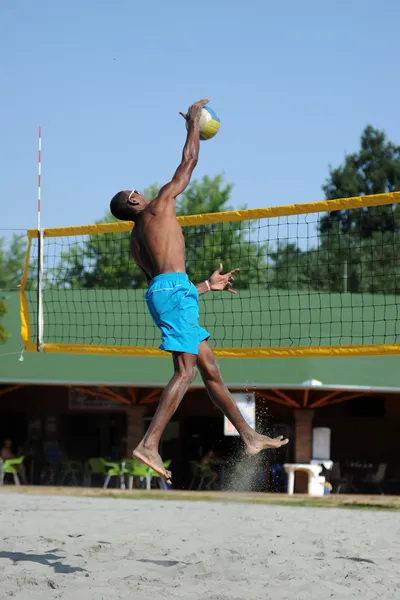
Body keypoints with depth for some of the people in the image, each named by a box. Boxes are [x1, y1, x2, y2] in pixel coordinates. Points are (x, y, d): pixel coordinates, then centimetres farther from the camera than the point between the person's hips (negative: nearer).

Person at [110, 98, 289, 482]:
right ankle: (149, 444, -24)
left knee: (210, 369, 11)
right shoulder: (159, 205, 5)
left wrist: (209, 285, 32)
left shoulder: (136, 243, 25)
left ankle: (249, 437, 15)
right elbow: (189, 161, 11)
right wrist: (194, 121, 25)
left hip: (161, 292, 9)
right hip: (173, 289, -9)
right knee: (186, 371, -15)